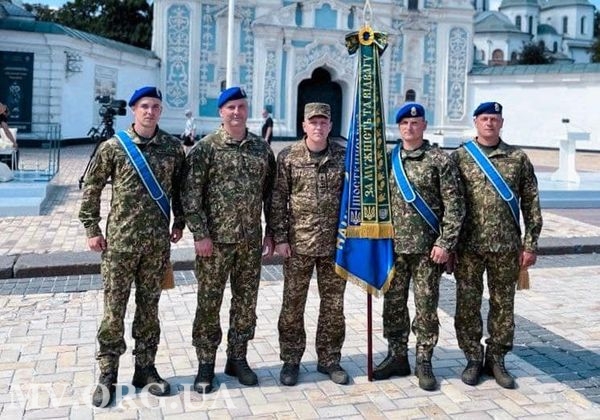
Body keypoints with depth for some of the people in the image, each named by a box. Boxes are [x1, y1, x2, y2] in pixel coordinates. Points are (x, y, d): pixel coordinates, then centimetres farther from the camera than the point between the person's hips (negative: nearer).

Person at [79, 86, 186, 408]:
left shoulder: (173, 147, 3)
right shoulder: (113, 147, -3)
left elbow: (180, 187, 14)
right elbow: (92, 188, 2)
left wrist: (179, 222, 11)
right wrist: (91, 229, -1)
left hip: (158, 242, 2)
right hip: (120, 241, -2)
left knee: (149, 306, 11)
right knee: (114, 308, 3)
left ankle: (145, 369, 24)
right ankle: (107, 375, 15)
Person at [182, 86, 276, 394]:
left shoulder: (262, 148, 9)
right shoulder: (205, 148, -4)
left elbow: (270, 193, 13)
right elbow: (191, 194, -8)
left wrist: (272, 232, 10)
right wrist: (200, 234, -13)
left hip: (251, 241, 4)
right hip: (215, 239, -4)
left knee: (246, 301, 11)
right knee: (209, 302, 4)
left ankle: (237, 359, 26)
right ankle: (205, 363, 17)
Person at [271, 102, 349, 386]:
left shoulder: (344, 157, 2)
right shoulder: (288, 157, -2)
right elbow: (278, 200, -1)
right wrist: (280, 238, -5)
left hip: (334, 243, 2)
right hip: (297, 244, -1)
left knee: (333, 305, 9)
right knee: (293, 305, 7)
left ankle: (329, 360, 24)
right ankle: (290, 360, 21)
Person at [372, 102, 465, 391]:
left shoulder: (440, 160, -3)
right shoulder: (389, 159, 9)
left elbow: (454, 205, -6)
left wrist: (445, 243, -11)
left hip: (428, 247, -4)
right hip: (394, 245, 4)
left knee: (426, 305, 3)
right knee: (393, 304, 10)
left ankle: (424, 362, 16)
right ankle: (397, 357, 23)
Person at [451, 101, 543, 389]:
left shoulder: (518, 159, 5)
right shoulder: (459, 157, 3)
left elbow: (531, 205, 5)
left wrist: (529, 245, 0)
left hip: (506, 247, 1)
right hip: (468, 247, -1)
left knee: (503, 305, 8)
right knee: (467, 305, 5)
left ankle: (496, 359, 22)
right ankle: (473, 359, 20)